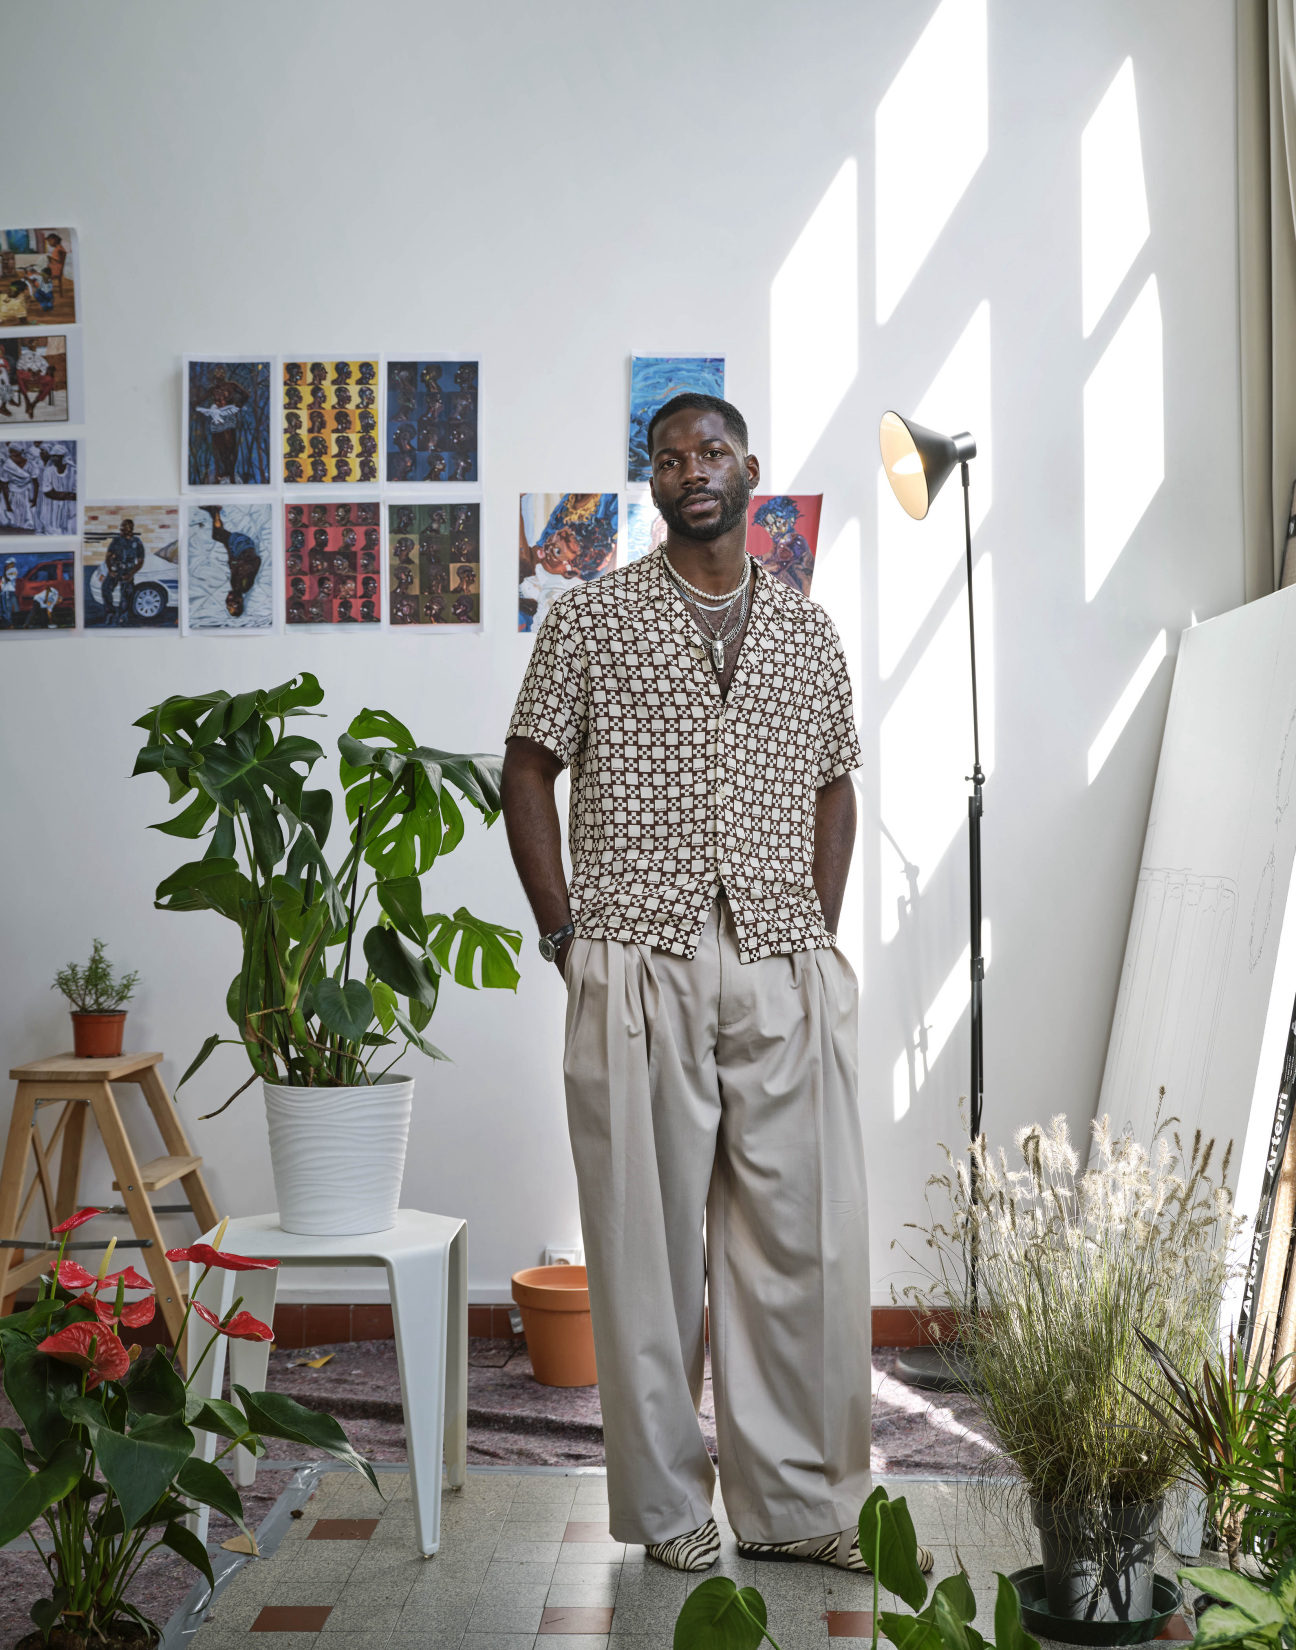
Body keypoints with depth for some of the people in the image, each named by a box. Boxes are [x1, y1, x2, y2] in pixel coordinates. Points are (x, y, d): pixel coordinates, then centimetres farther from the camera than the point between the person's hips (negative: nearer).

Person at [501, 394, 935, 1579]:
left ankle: (797, 1500, 16)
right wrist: (566, 936, -3)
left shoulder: (808, 629, 13)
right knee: (651, 1241, 3)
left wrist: (819, 936, 8)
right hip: (642, 973, -3)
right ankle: (666, 1503, 16)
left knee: (802, 1238, 3)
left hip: (786, 977, 3)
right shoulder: (590, 618, 4)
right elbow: (528, 774, 5)